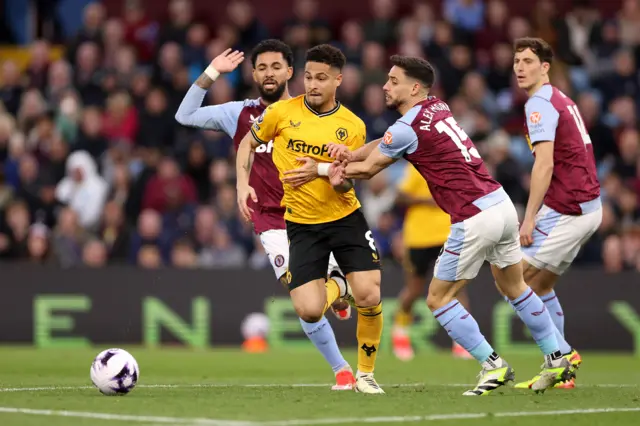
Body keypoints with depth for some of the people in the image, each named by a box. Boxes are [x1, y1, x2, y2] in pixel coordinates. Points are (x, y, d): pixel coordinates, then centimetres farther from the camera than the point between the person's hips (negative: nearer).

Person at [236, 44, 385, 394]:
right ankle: (337, 289, 27)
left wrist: (330, 171, -26)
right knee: (309, 312, -12)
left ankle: (366, 374, 8)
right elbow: (248, 144, 11)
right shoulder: (282, 112, -3)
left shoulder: (352, 126, -2)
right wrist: (243, 184, -3)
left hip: (345, 218, 0)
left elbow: (346, 187, -3)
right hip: (301, 224, 0)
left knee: (370, 297, -16)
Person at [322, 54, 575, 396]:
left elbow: (369, 169, 2)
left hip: (475, 219, -9)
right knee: (514, 288, 24)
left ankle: (492, 365, 3)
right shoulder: (438, 108, 13)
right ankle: (556, 361, 28)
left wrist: (339, 170, 20)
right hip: (502, 204, 9)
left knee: (438, 298, 4)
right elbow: (385, 144, 19)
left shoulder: (409, 128, -12)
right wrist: (351, 154, 4)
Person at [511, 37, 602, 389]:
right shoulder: (562, 100, 18)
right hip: (589, 207, 10)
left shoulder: (539, 104, -11)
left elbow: (545, 165, -20)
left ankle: (562, 354, -8)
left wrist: (529, 218, -20)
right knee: (539, 283, 15)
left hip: (567, 211, -10)